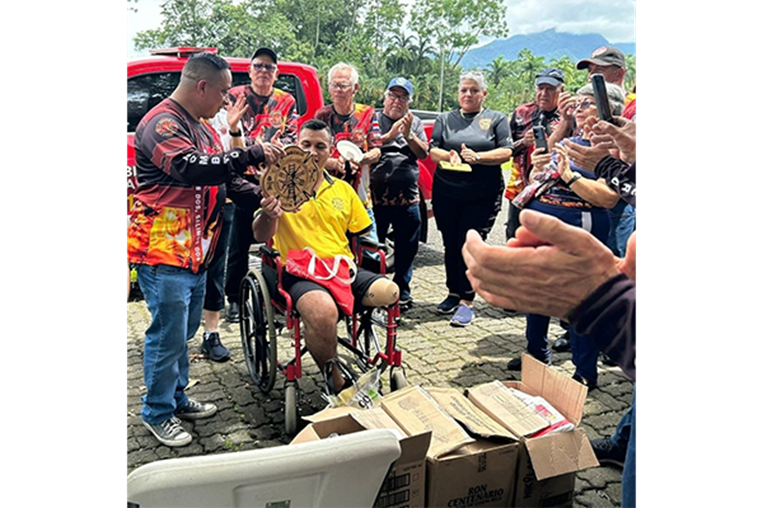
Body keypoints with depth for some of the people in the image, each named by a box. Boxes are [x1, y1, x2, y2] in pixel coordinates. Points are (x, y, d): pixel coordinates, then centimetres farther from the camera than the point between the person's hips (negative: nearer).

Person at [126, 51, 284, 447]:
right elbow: (190, 168, -32)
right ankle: (157, 413, 17)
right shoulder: (161, 124, -15)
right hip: (163, 252, -9)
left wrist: (262, 196, 4)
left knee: (184, 331, 19)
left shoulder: (202, 128, 16)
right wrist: (251, 155, -29)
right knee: (168, 335, 0)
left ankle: (176, 397, 35)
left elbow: (224, 179, 19)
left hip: (195, 251, 10)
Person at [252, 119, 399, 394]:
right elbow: (260, 236, -8)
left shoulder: (343, 189, 17)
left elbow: (363, 233, 25)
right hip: (299, 273, -4)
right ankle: (336, 383, -10)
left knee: (390, 292, -25)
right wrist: (268, 216, -29)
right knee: (323, 310, -36)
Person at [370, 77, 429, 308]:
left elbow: (424, 153, 4)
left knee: (407, 248, 8)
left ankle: (402, 291, 22)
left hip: (408, 198, 3)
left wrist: (408, 134, -11)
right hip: (377, 196, -2)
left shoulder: (415, 122, 15)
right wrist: (390, 134, -17)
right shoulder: (374, 119, 7)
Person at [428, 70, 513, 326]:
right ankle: (453, 293, 24)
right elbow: (433, 150, 6)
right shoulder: (445, 119, 15)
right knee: (450, 244, 8)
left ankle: (466, 301, 1)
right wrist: (448, 155, -16)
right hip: (446, 192, 3)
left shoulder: (496, 119, 8)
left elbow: (506, 152, -3)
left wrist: (477, 157, -17)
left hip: (482, 195, -3)